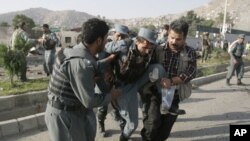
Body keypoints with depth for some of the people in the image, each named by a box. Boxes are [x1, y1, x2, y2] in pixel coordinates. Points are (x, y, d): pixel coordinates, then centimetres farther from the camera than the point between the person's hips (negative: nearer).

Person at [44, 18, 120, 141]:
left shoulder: (78, 51, 0)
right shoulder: (80, 62, -31)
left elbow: (92, 69, 22)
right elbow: (89, 101, -27)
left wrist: (109, 59, 22)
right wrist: (111, 95, -10)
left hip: (72, 110, 10)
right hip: (63, 115, -9)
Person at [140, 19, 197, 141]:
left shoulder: (190, 53, 0)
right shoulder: (158, 49, -5)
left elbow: (190, 73, -12)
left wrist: (171, 81, -26)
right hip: (155, 91, -2)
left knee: (166, 126, 12)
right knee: (153, 121, -19)